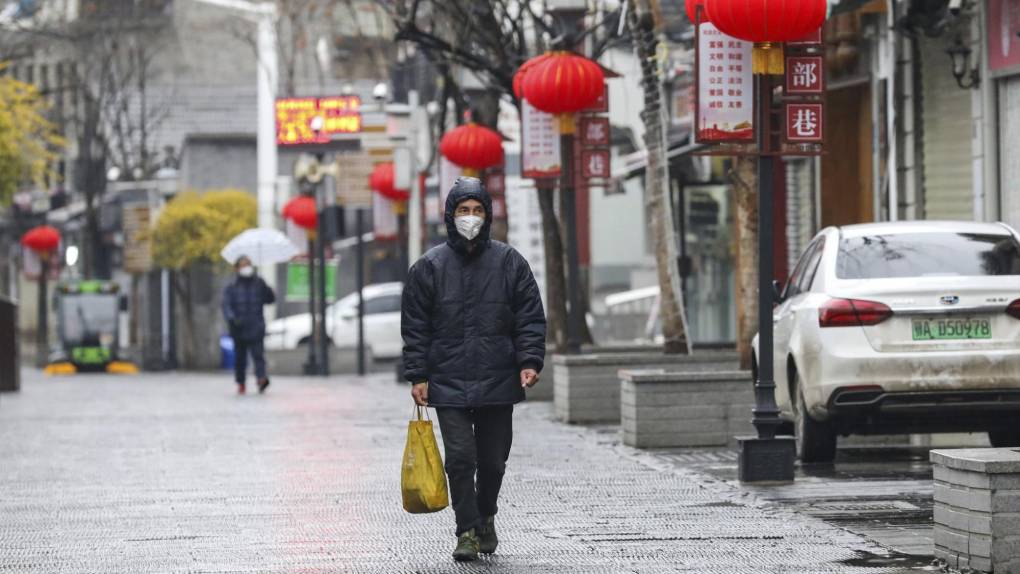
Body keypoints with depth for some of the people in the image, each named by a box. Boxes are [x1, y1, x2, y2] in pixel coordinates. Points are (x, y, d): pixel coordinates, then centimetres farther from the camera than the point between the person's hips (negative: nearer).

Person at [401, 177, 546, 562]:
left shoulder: (509, 263, 5)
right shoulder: (429, 267, 4)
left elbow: (530, 318, 5)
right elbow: (415, 327, 5)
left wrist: (529, 361, -8)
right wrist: (418, 376, -1)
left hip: (497, 384, 1)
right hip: (448, 383, -1)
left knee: (493, 461, 8)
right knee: (460, 458, -8)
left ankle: (485, 516, 32)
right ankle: (468, 531, -1)